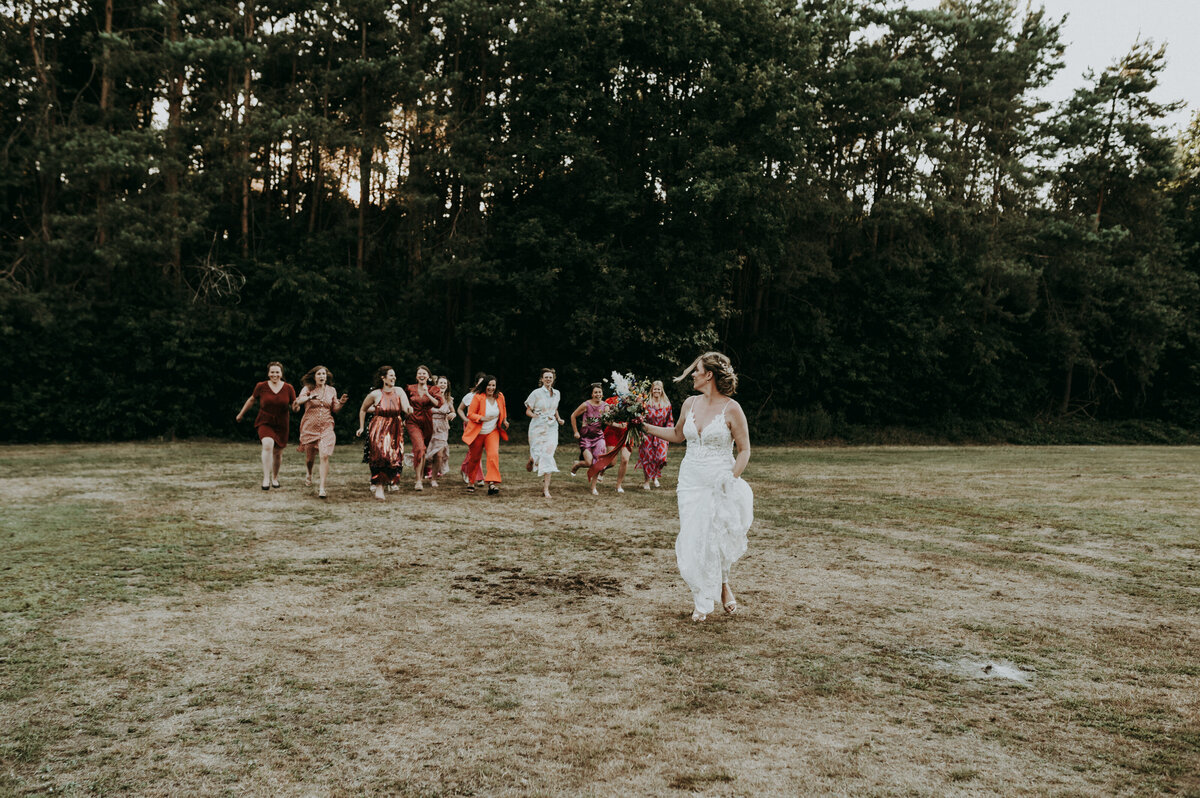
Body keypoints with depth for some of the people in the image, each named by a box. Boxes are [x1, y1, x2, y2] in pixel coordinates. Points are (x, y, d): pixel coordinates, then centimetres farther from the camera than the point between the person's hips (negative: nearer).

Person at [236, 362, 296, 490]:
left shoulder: (288, 388, -2)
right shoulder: (261, 386, -3)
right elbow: (252, 399, 13)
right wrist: (241, 413, 23)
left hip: (281, 425, 2)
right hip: (265, 423, -2)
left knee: (278, 453, 10)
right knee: (268, 445, -27)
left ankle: (275, 477, 36)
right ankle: (266, 478, -24)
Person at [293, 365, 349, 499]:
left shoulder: (331, 390, 8)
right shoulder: (308, 389, -1)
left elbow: (335, 409, 13)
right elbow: (297, 401, -19)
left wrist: (341, 402, -7)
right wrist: (309, 397, -37)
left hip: (326, 428, 1)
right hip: (309, 427, -1)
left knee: (324, 456, -16)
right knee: (309, 457, 12)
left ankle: (322, 487, -14)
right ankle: (308, 474, 47)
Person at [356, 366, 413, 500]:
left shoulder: (399, 392, 1)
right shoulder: (375, 394, -3)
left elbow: (406, 408, -14)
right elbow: (363, 410, 12)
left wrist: (409, 409, -38)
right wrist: (361, 427, 14)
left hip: (395, 430, 3)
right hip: (379, 429, -3)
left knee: (394, 458, 1)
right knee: (380, 455, -16)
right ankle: (379, 487, -9)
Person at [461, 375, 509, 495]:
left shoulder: (500, 397, 0)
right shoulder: (478, 397, -14)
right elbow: (470, 414, -13)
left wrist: (504, 420, 13)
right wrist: (482, 418, -27)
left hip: (493, 432, 2)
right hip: (478, 432, -2)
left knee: (494, 454, -20)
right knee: (474, 458, 10)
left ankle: (492, 483, -24)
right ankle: (471, 482, 32)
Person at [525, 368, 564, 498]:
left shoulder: (557, 393, 10)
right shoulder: (536, 393, -4)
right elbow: (528, 411, 0)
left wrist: (558, 419, 9)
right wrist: (536, 416, -17)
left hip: (551, 428, 3)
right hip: (537, 428, -2)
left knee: (548, 456, -8)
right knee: (538, 454, 0)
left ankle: (546, 488, -7)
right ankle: (531, 460, 41)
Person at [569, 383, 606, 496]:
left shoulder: (605, 406, 0)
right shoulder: (586, 405, -9)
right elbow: (573, 416, 2)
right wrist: (576, 432, 2)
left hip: (599, 437, 3)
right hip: (586, 437, -3)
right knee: (589, 462, -14)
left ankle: (593, 487, 7)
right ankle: (577, 464, 22)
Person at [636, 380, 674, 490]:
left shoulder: (667, 404, 3)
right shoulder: (646, 403, -3)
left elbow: (670, 420, 10)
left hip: (661, 435, 1)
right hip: (648, 435, -1)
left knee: (661, 457, -8)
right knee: (647, 457, 1)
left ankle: (655, 476, 20)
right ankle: (647, 481, 18)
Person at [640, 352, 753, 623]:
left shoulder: (731, 409, -9)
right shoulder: (690, 404, 7)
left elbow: (744, 450, -5)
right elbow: (677, 435, 23)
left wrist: (731, 479, -16)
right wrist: (645, 426, 18)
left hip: (719, 483, -4)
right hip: (690, 481, 4)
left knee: (717, 540, -2)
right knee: (692, 540, 2)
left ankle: (722, 584, 30)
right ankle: (701, 600, 18)